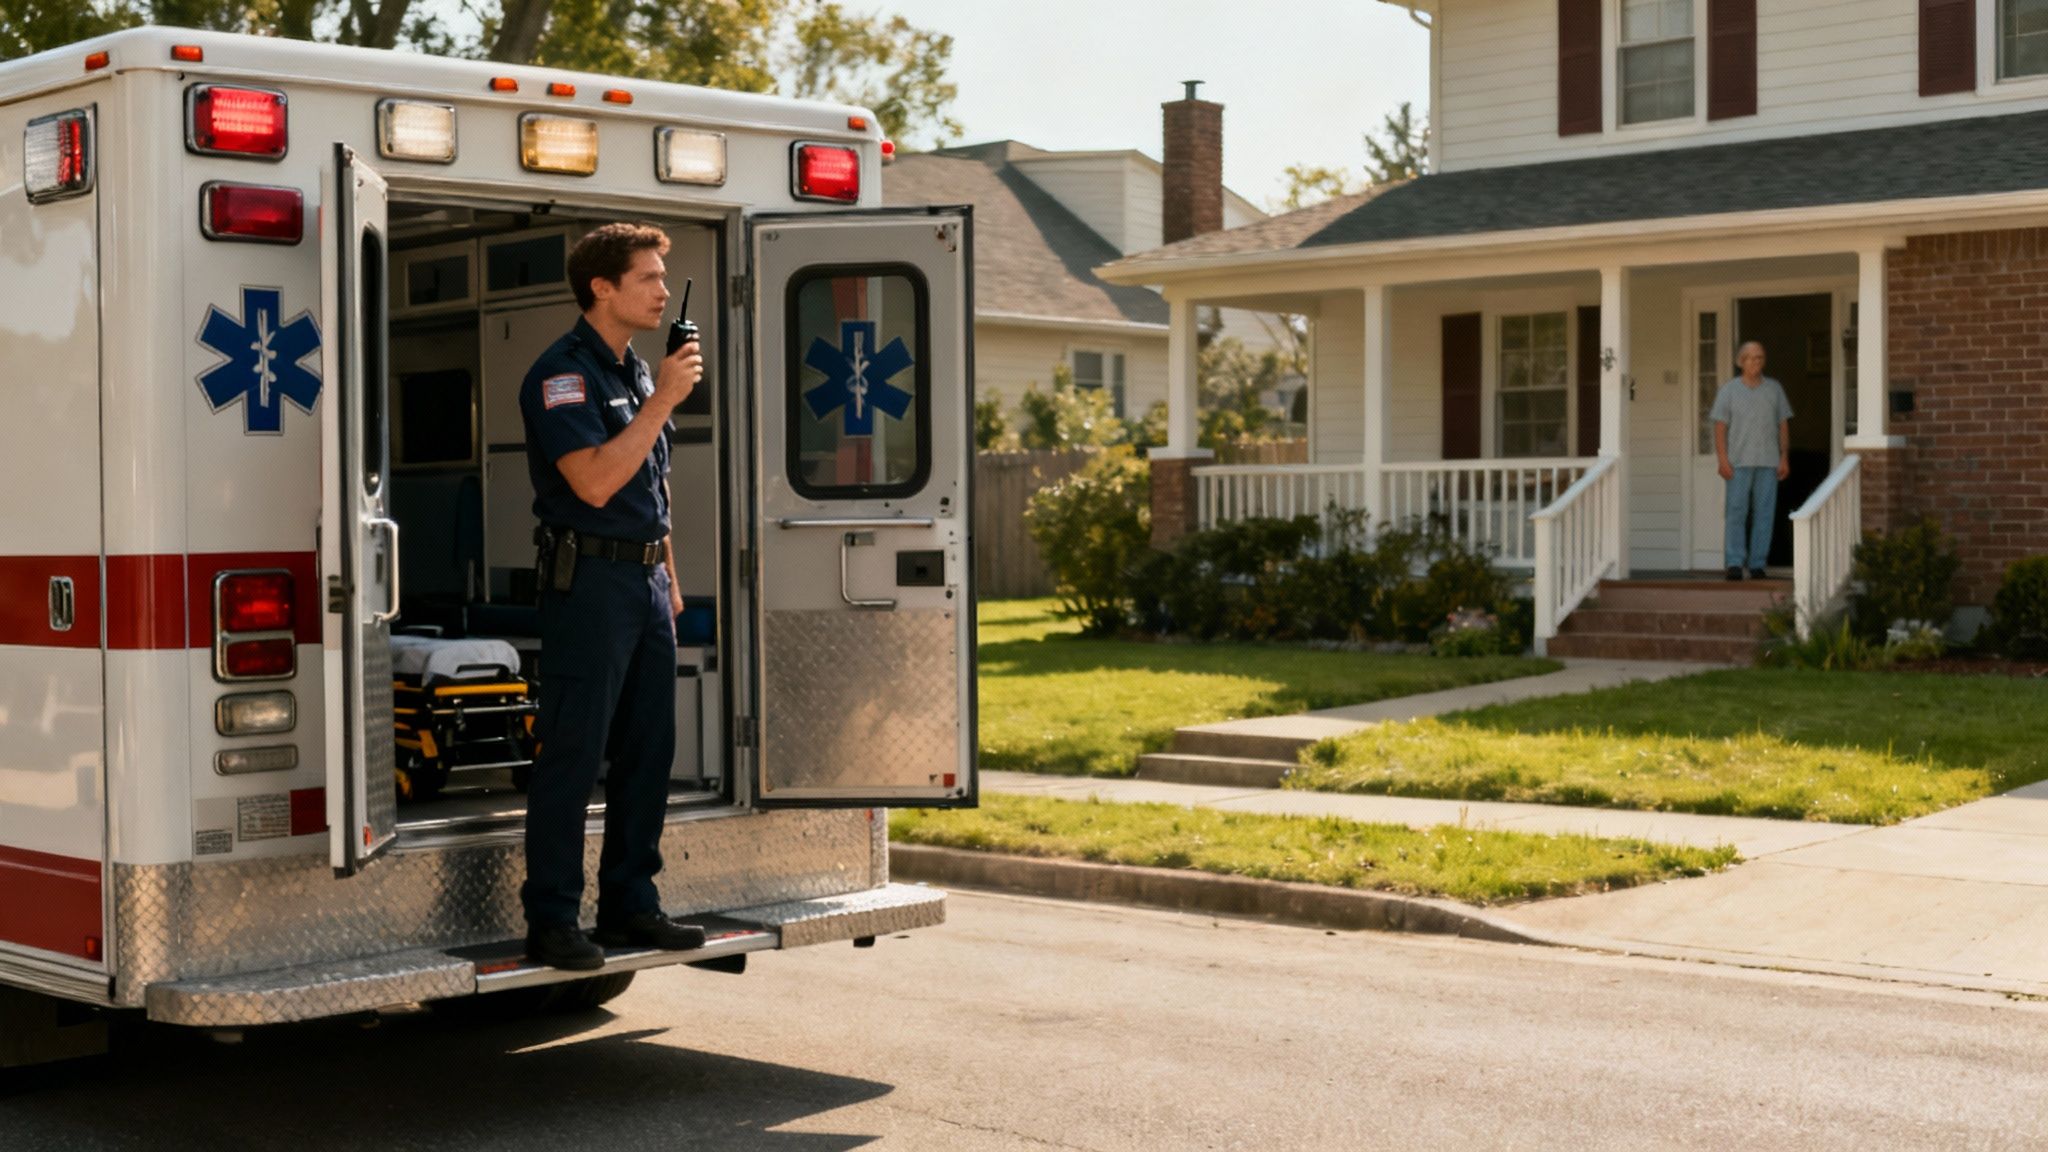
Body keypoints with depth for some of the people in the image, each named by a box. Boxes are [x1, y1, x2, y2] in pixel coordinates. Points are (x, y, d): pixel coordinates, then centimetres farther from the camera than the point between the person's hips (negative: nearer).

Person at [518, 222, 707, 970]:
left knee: (648, 752, 10)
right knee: (572, 755, -5)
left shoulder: (636, 371, 16)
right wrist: (662, 402, -20)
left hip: (645, 579, 9)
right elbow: (594, 482, -23)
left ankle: (630, 907, 19)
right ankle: (551, 921, 1)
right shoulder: (562, 373, -11)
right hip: (588, 579, -9)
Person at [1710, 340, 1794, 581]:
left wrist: (1785, 458, 3)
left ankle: (1757, 564, 5)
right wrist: (1723, 460, -8)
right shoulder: (1728, 390, 5)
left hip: (1768, 462, 2)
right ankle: (1735, 563, -2)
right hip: (1739, 462, -2)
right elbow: (1720, 427, 1)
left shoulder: (1775, 389, 10)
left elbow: (1783, 425, 11)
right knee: (1736, 511, -5)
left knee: (1764, 512, 1)